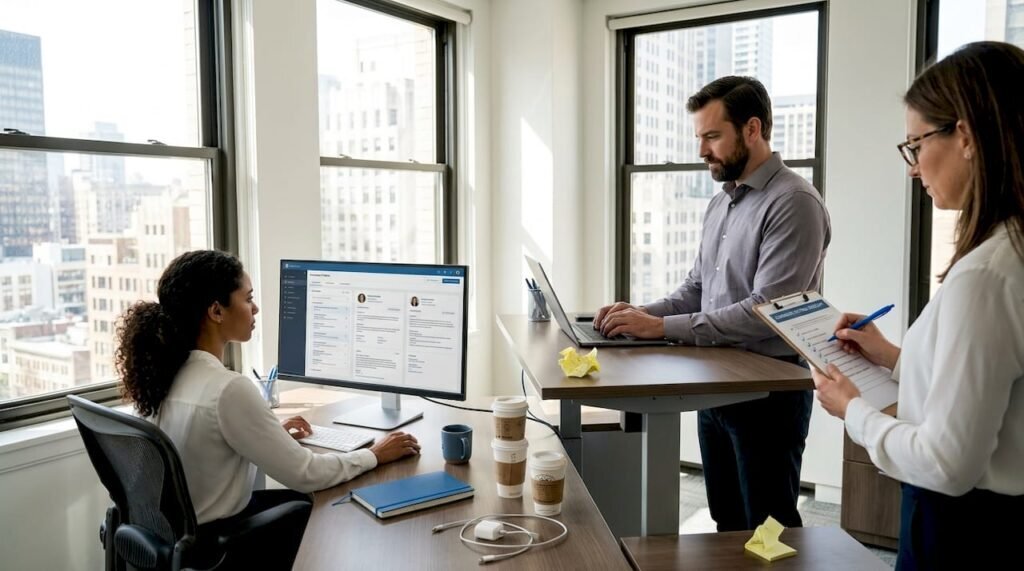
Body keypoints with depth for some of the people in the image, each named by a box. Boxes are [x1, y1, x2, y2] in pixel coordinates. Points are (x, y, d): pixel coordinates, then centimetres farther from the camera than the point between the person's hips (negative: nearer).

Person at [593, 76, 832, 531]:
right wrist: (643, 313, -5)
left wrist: (662, 327, -25)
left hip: (768, 392, -8)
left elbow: (765, 312, -25)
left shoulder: (793, 203, -17)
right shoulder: (720, 204, 11)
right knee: (727, 526, 20)